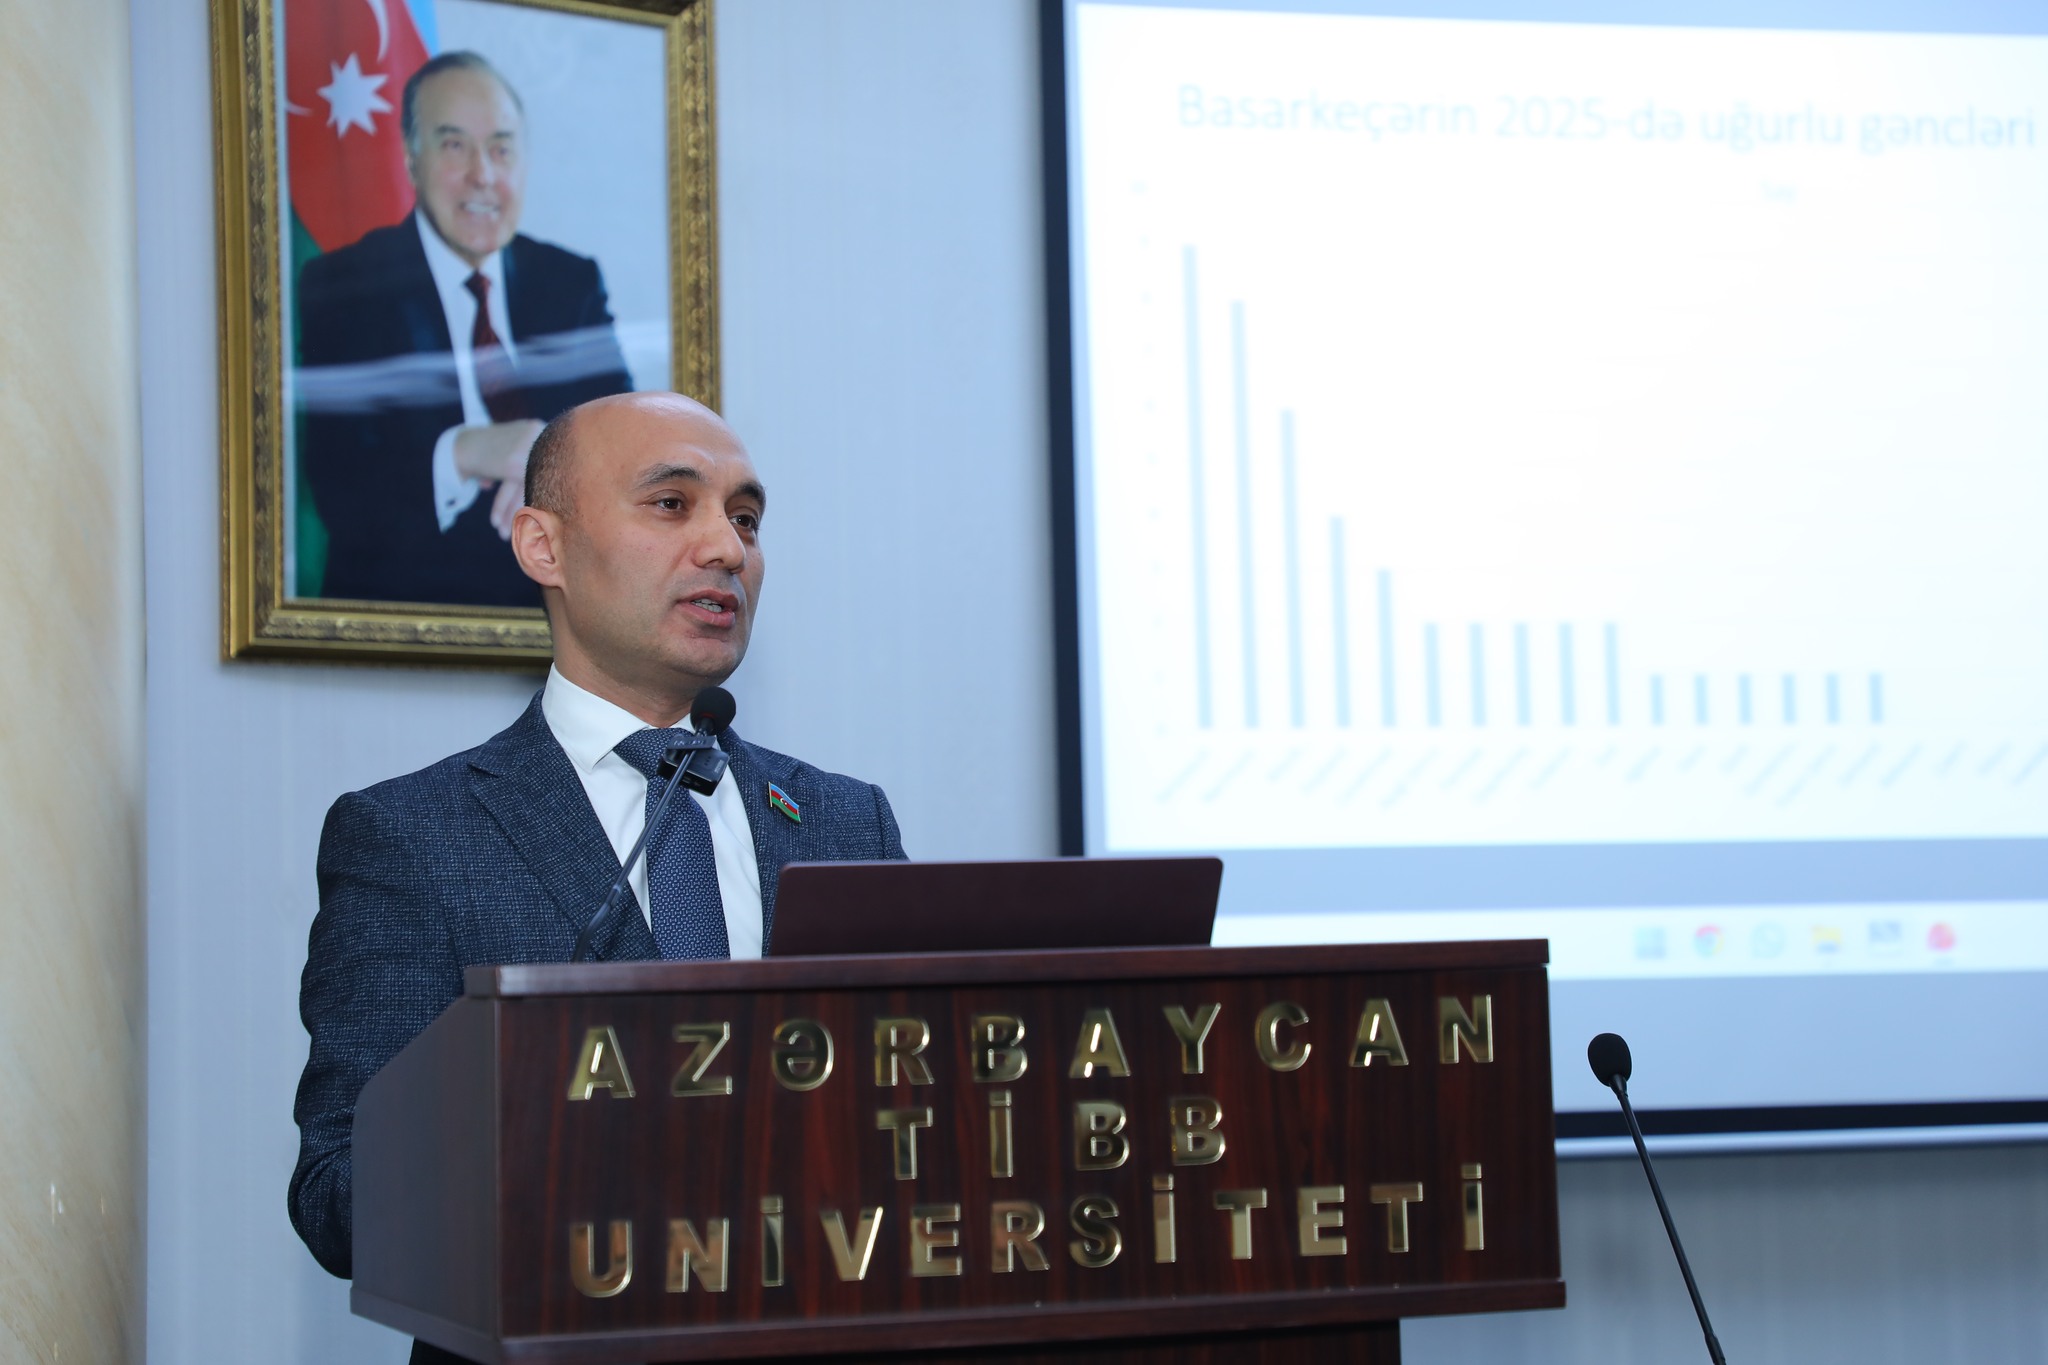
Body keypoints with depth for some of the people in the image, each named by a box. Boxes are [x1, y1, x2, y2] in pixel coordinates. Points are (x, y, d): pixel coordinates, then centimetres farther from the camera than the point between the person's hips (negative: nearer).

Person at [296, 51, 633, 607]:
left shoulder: (573, 282, 12)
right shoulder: (339, 288, -1)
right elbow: (338, 498, -11)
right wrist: (462, 453, -28)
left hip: (559, 603, 1)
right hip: (401, 600, -1)